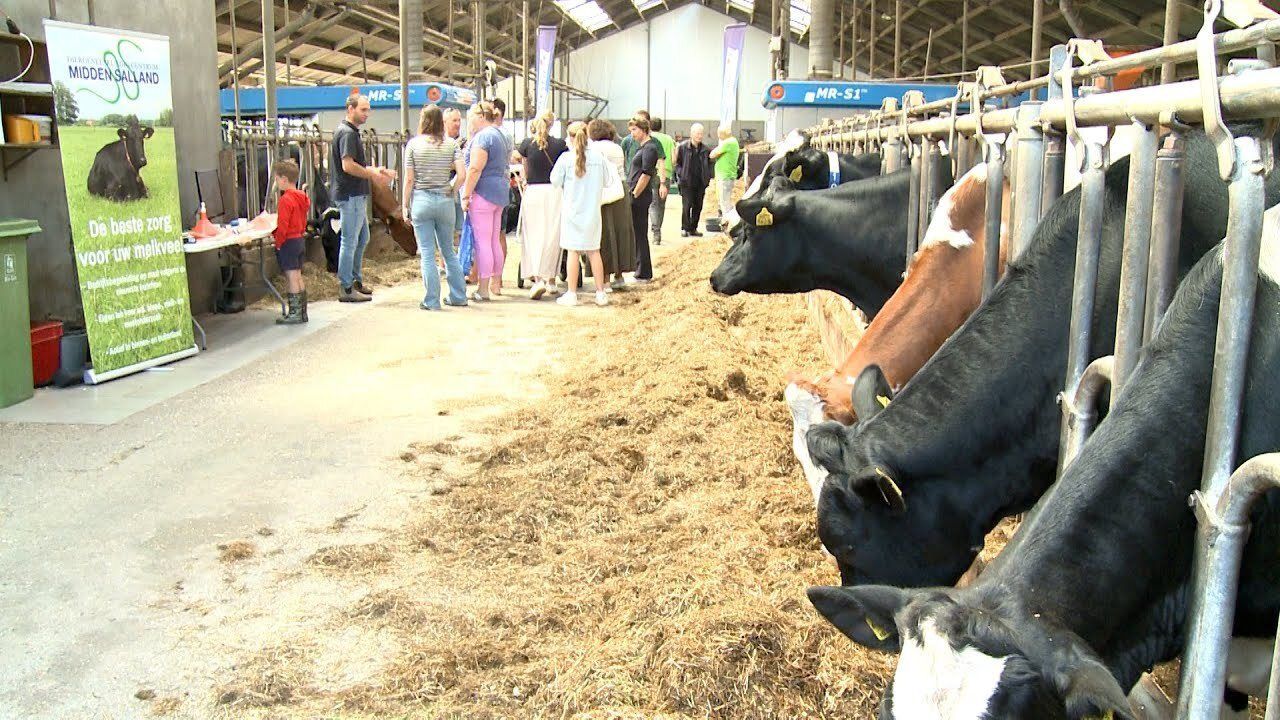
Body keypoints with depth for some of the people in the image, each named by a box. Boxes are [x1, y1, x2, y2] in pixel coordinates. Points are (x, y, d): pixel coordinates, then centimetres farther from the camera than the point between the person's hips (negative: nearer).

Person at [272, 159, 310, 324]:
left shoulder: (285, 200, -19)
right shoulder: (302, 197, 9)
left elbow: (283, 225, -21)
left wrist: (278, 243, -12)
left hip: (288, 242, -9)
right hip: (300, 240, 9)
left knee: (292, 278, -4)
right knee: (298, 277, 13)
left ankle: (294, 313, -1)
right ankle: (302, 312, 17)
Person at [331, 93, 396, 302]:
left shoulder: (351, 132, 17)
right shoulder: (347, 133, -15)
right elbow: (348, 166, -24)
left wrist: (376, 171, 12)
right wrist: (373, 175, -14)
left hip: (356, 195, 11)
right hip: (350, 195, -11)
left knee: (362, 238, 18)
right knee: (350, 241, -5)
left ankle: (355, 280, 26)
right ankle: (346, 289, 0)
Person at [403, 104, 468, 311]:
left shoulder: (413, 144, -3)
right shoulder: (451, 144, 1)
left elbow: (409, 179, -4)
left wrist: (405, 205, 3)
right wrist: (451, 190, 9)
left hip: (421, 201, -2)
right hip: (445, 201, 2)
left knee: (427, 254, 2)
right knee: (448, 251, 15)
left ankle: (432, 301, 3)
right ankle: (458, 296, 20)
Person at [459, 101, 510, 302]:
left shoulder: (483, 136, -13)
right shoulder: (497, 135, 19)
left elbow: (475, 169, -19)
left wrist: (466, 196, -17)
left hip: (483, 193, -10)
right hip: (499, 193, 10)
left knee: (482, 242, -7)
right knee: (494, 241, 14)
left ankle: (483, 289, -6)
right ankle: (496, 284, 20)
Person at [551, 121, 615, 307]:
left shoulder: (566, 157, -10)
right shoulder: (598, 157, -3)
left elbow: (555, 181, -5)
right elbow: (608, 181, 5)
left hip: (573, 210, -2)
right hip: (592, 211, 3)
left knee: (573, 251, 2)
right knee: (594, 251, 10)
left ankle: (571, 294, 4)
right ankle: (600, 293, 12)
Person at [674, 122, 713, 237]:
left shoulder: (706, 149, 7)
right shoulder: (682, 147, -3)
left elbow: (709, 164, 17)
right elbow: (677, 163, 2)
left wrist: (707, 177, 6)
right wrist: (681, 175, -8)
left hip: (700, 183, 4)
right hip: (686, 182, -4)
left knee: (698, 206, 6)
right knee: (686, 206, -8)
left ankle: (693, 228, 15)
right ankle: (684, 229, 2)